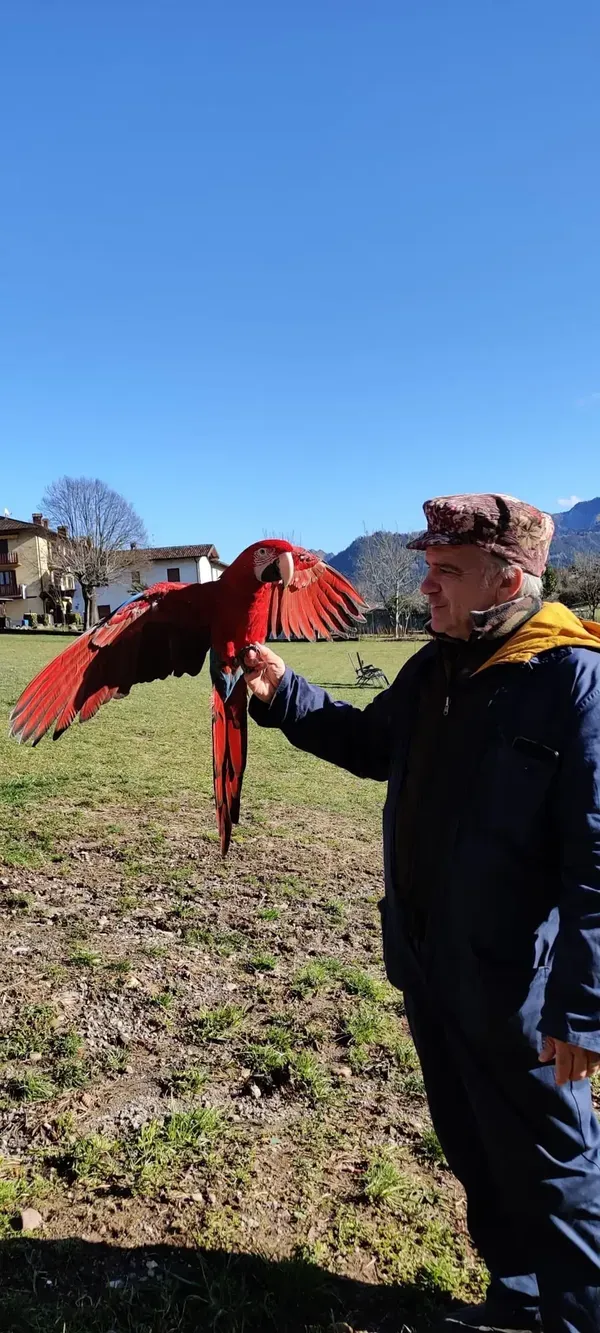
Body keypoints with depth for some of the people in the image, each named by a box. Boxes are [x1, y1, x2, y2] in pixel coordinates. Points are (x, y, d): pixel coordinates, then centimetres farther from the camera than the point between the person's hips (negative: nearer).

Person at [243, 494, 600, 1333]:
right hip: (428, 965, 8)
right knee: (473, 1151, 24)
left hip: (511, 981, -8)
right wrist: (283, 696, 7)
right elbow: (373, 746, 19)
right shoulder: (436, 665, 4)